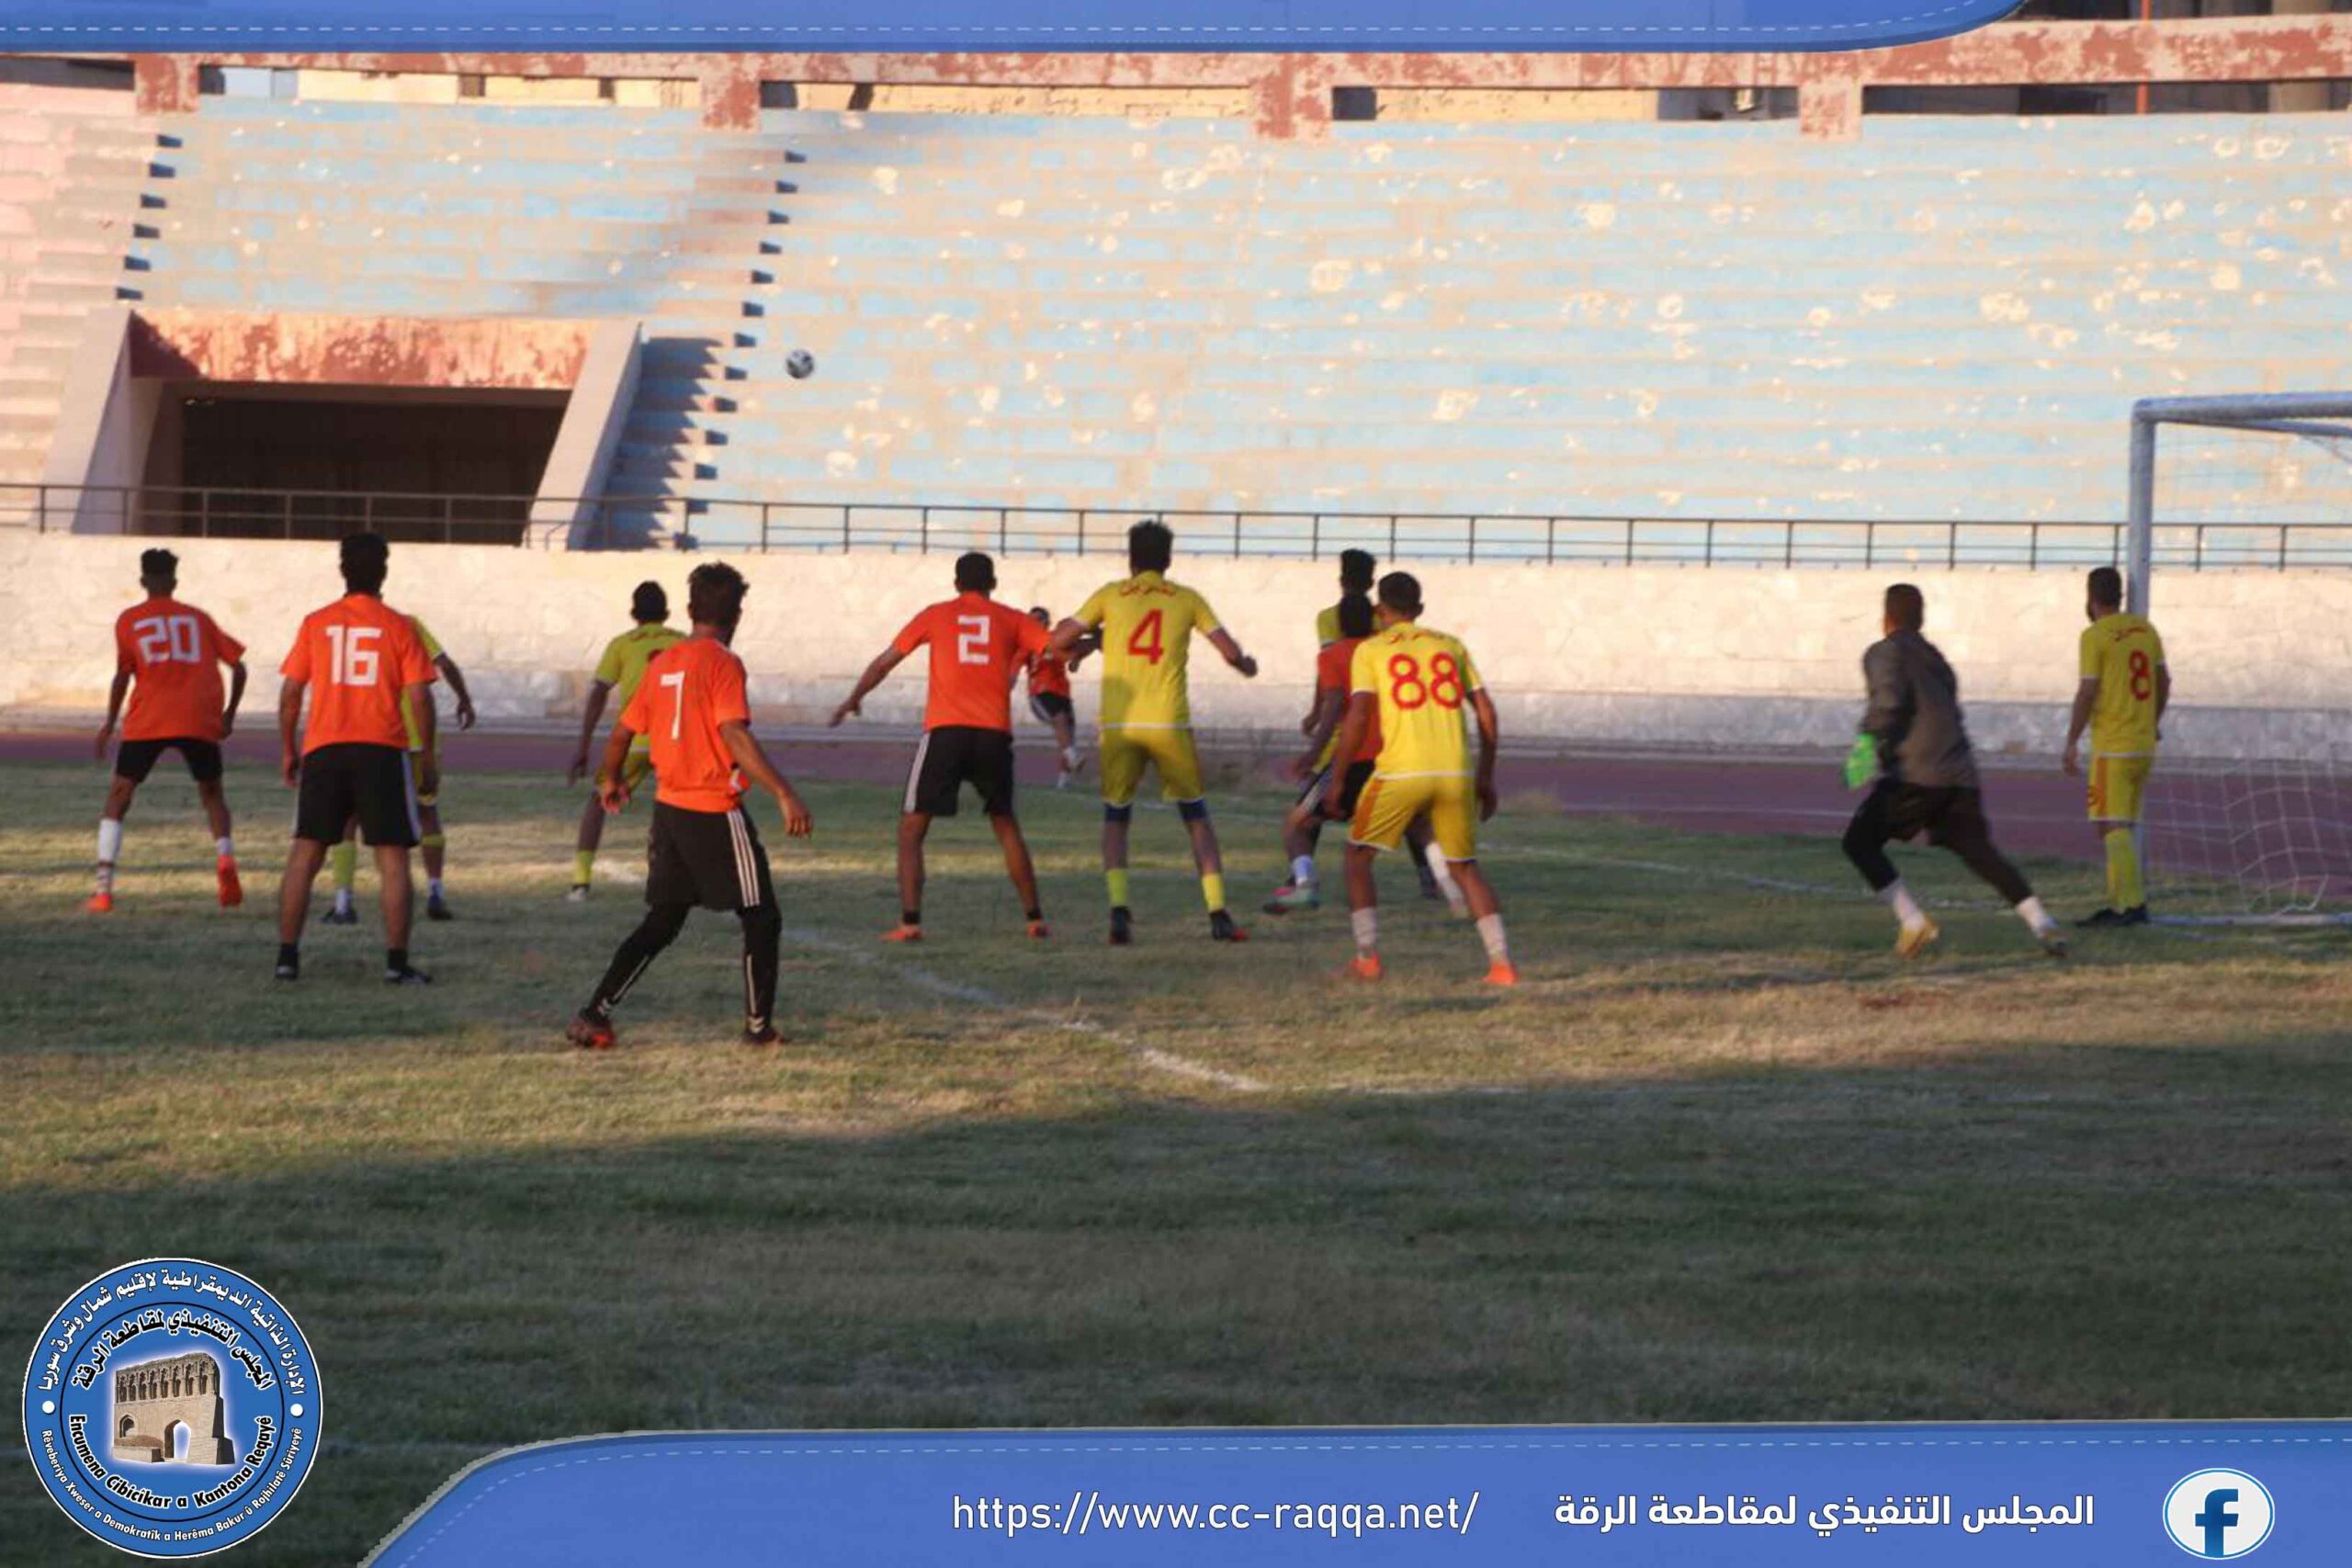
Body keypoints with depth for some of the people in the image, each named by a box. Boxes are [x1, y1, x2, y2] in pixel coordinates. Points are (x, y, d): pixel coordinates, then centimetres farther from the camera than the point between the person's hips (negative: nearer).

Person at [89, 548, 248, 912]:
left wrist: (109, 724, 11)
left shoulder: (129, 621, 10)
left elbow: (123, 675, 2)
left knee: (119, 796, 7)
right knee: (211, 793, 20)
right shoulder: (198, 618, 16)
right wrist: (229, 715, 22)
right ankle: (225, 857, -9)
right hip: (201, 719, 2)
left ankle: (103, 891, -5)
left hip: (147, 722, -2)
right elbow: (237, 666, 13)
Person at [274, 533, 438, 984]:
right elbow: (418, 697, -3)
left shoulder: (316, 624, 5)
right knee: (392, 857, 3)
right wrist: (427, 758, 5)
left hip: (323, 750, 2)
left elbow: (290, 692, 4)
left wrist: (287, 750, 15)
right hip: (382, 751, -2)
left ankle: (287, 955, 5)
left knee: (305, 854, 8)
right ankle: (396, 961, -3)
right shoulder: (399, 627, 0)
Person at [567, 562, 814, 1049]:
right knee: (761, 920, 7)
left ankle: (594, 1015, 8)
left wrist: (611, 780, 35)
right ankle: (759, 1025, 9)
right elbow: (735, 735, -25)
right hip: (716, 814, -7)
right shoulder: (722, 664, -12)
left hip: (669, 808, 7)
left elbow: (621, 734, 15)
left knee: (661, 923, 15)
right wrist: (784, 794, -29)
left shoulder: (661, 663, 8)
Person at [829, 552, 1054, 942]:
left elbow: (885, 662, 16)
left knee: (911, 829, 6)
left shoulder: (937, 615, 12)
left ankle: (910, 922, -9)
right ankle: (1034, 918, 19)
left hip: (945, 733, -2)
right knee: (1006, 825, 21)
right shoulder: (1011, 619, 12)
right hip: (994, 734, 2)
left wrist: (853, 699, 29)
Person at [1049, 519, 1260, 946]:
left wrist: (1089, 644, 23)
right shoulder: (1187, 600, 8)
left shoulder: (1110, 596, 7)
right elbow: (1230, 652, 6)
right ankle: (1218, 914, 6)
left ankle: (1119, 908, -9)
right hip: (1169, 724, 0)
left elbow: (1059, 642, 2)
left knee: (1115, 821, 13)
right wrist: (1246, 665, 28)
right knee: (1196, 817, 15)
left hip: (1117, 724, 0)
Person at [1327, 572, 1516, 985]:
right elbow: (1486, 712, 12)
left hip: (1400, 772, -3)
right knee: (1465, 866, 18)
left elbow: (1358, 717, -5)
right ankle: (1501, 963, 6)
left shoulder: (1370, 650, 7)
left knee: (1358, 855, 15)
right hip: (1457, 773, 3)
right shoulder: (1451, 646, 17)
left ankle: (1367, 958, 7)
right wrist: (1486, 777, 20)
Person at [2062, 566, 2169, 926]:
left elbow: (2087, 693, -13)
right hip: (2145, 744, 7)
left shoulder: (2095, 636, -10)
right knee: (2123, 826, 14)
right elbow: (2164, 681, 17)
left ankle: (2133, 904, -18)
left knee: (2114, 826, -9)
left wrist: (2072, 743, -8)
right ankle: (2117, 904, 16)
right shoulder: (2145, 629, 10)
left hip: (2112, 746, -7)